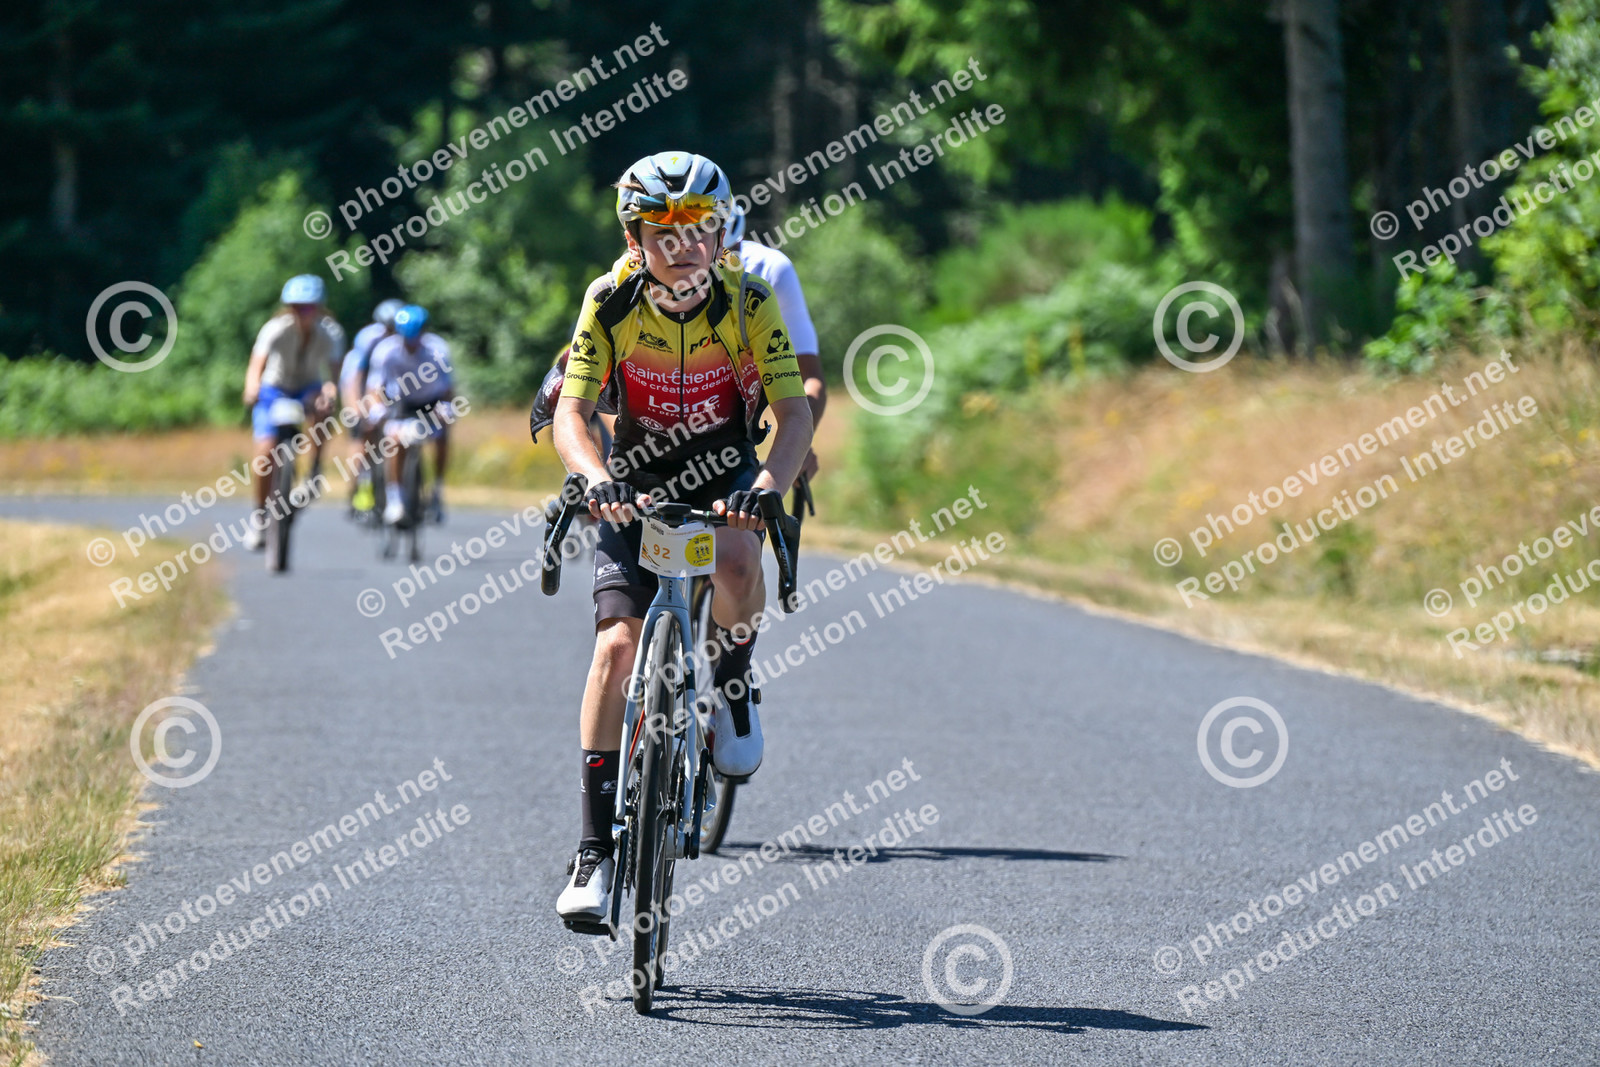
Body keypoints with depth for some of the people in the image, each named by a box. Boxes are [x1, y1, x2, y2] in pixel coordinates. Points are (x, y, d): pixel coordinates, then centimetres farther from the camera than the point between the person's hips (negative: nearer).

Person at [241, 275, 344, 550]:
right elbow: (257, 364, -34)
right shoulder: (276, 329, -24)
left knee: (322, 406, -36)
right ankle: (260, 514, 2)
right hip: (274, 390, -1)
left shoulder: (330, 333, -19)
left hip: (308, 389, 1)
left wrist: (330, 389, -49)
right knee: (266, 450, -16)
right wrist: (252, 386, -55)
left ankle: (316, 468, -19)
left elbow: (333, 371, -27)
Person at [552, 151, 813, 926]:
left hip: (725, 477, 0)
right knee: (618, 644, -16)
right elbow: (571, 413, -21)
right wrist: (597, 480, -42)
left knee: (736, 569, -35)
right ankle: (594, 849, -13)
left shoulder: (747, 302, -16)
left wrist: (766, 485, -41)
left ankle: (733, 687, 0)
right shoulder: (610, 303, -15)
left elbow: (794, 411, -21)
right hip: (638, 484, 1)